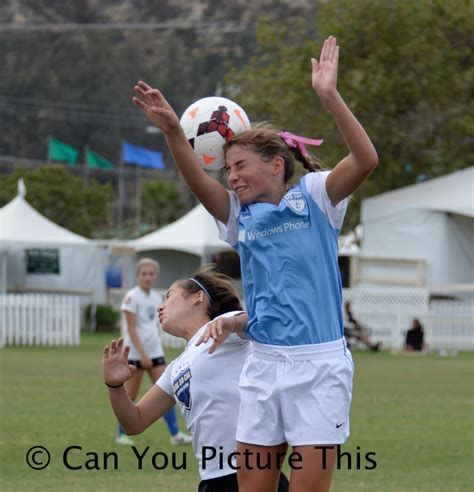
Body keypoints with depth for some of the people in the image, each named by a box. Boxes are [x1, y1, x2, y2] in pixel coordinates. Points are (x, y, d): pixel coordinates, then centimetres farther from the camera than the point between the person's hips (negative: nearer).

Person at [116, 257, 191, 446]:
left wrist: (156, 346, 15)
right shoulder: (131, 297, -10)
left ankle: (175, 434, -2)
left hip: (155, 352, 6)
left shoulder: (156, 298, 10)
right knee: (130, 395, 2)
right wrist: (142, 353, -21)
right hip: (135, 352, -6)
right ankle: (122, 434, 14)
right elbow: (131, 328, -15)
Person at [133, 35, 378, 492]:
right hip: (262, 365, 5)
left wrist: (330, 96, -29)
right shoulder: (240, 215, 11)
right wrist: (171, 129, -26)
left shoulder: (313, 197, -1)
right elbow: (198, 182, -8)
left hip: (318, 365, -5)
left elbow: (365, 160, -17)